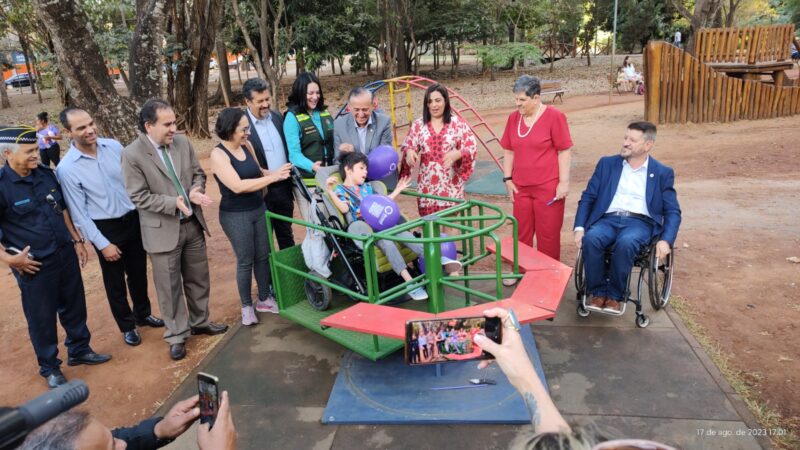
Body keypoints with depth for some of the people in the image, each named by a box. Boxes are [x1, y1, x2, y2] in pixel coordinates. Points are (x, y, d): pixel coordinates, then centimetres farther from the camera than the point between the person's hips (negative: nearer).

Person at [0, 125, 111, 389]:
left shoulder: (46, 174, 0)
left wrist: (77, 240, 11)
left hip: (65, 254, 5)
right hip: (34, 265, -5)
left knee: (74, 307, 18)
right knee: (42, 318, 10)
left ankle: (79, 350, 38)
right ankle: (50, 368, 28)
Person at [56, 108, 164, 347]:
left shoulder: (114, 146, -5)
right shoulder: (66, 168, -17)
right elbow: (79, 213, -13)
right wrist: (102, 244, -12)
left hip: (133, 218, 4)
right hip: (105, 228, -4)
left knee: (138, 273, 20)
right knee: (115, 282, 13)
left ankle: (143, 313, 43)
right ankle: (127, 326, 33)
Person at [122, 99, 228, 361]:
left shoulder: (182, 142, 1)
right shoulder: (132, 155, -15)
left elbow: (198, 173, 8)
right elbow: (139, 197, -16)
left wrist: (196, 190, -14)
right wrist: (173, 203, -26)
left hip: (193, 224, 5)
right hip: (163, 230, -5)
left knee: (199, 279, 19)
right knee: (170, 287, 8)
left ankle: (200, 322, 39)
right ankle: (176, 335, 24)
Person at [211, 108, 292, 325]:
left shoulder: (247, 147, 3)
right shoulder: (218, 154, -16)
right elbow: (238, 186, -25)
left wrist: (276, 172, -3)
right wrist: (273, 177, -24)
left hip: (259, 209, 6)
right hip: (235, 216, -6)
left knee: (263, 256, 12)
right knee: (245, 261, 4)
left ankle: (264, 299, 29)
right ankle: (247, 306, 21)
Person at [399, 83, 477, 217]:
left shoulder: (458, 123, -1)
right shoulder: (418, 125, 5)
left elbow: (472, 147, -2)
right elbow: (406, 146, 9)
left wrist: (457, 154, -23)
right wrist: (409, 152, -16)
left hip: (450, 184, -2)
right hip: (427, 185, 2)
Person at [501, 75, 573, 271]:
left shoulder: (554, 116, -8)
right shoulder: (513, 117, 6)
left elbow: (564, 151, -8)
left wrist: (564, 182, -11)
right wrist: (508, 178, 7)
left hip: (548, 187, -4)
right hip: (521, 187, 5)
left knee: (548, 234, 5)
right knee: (521, 232, 12)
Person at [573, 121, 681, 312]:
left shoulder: (663, 173, 11)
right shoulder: (607, 164, 15)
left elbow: (673, 211, 6)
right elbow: (588, 197, 11)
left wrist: (666, 240, -12)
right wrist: (579, 227, -5)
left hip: (640, 222, -1)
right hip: (608, 219, 2)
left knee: (625, 243, -36)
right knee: (591, 239, -32)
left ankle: (615, 295, -14)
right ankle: (598, 292, -12)